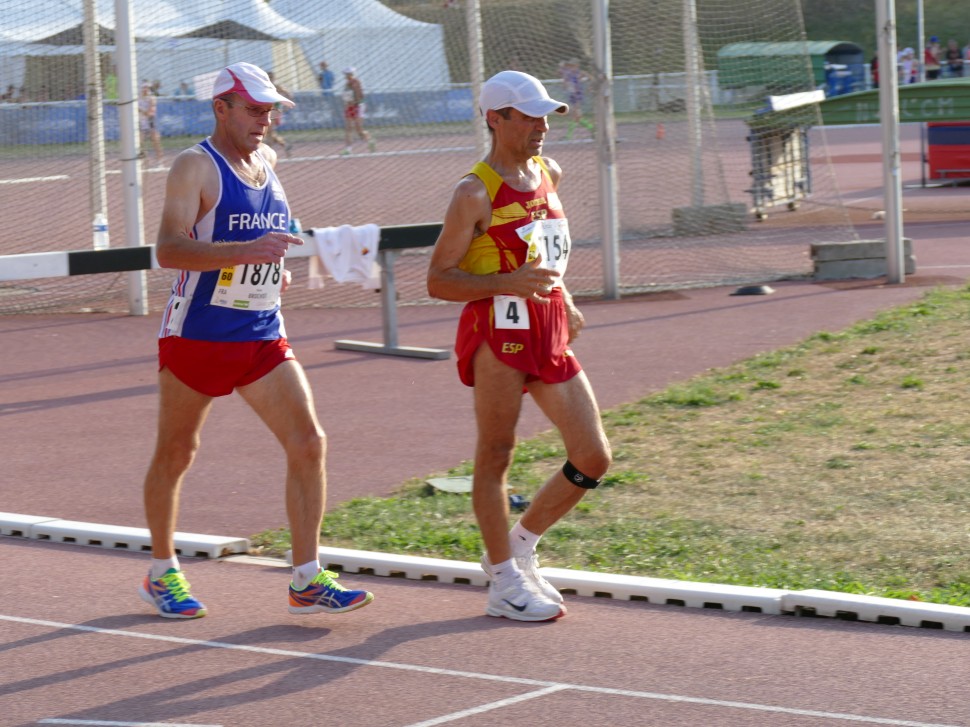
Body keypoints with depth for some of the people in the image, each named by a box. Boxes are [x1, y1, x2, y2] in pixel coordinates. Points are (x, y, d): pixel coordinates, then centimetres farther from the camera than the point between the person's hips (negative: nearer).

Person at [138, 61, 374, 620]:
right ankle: (163, 573, 25)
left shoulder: (267, 162, 11)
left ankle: (307, 580, -3)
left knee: (309, 444, -7)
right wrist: (245, 251, -36)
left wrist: (275, 267, 10)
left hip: (263, 337, 6)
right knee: (176, 453, 8)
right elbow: (169, 249, -25)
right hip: (196, 336, -6)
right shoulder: (196, 166, -11)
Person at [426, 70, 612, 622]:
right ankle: (505, 584, 6)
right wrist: (508, 283, -23)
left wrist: (563, 301, 15)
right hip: (498, 333, -7)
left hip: (551, 337, 7)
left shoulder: (550, 175, 13)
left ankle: (519, 546, 22)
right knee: (496, 457, -1)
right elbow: (439, 280, -11)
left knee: (593, 460, 4)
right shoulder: (476, 193, -9)